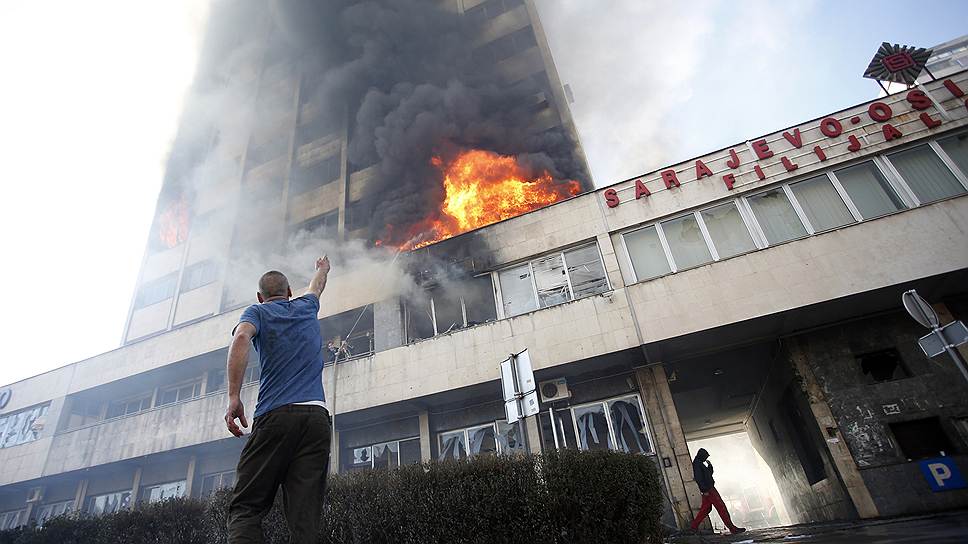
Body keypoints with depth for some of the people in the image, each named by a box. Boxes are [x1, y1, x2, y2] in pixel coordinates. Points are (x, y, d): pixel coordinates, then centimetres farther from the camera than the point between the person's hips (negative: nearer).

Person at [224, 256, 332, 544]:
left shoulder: (257, 312, 13)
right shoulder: (306, 307, 23)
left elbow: (241, 338, -11)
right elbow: (316, 286, 47)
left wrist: (233, 397, -14)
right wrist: (322, 269, 68)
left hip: (275, 415, -3)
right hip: (317, 415, 3)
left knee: (246, 507, 1)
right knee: (305, 517, 0)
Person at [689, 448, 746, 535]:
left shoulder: (700, 464, 20)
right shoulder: (697, 463, -13)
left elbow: (710, 473, 25)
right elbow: (698, 478, -21)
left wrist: (709, 465, 10)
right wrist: (704, 489, -24)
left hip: (708, 489, 10)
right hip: (708, 489, -10)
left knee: (705, 508, 12)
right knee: (721, 507, -7)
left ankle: (694, 526, 15)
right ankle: (732, 528, -4)